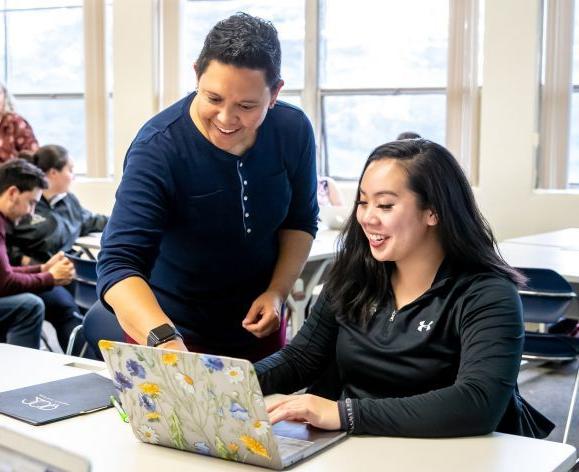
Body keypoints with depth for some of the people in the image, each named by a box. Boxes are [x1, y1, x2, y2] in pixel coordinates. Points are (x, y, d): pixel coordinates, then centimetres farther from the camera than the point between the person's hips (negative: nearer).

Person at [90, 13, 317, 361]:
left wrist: (277, 292, -12)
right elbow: (119, 264, -33)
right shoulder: (157, 149, -26)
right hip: (173, 332, -4)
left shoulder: (294, 131, -13)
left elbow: (301, 221, 2)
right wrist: (164, 339, -49)